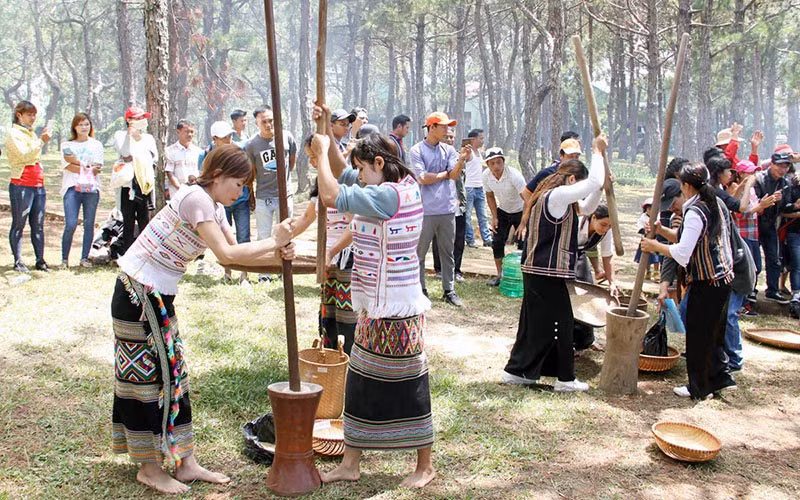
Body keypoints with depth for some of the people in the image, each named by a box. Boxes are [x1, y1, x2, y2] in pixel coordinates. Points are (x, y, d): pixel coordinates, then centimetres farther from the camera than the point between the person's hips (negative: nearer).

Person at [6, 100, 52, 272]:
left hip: (38, 185, 7)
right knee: (18, 225, -1)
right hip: (21, 186, -7)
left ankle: (40, 260, 7)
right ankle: (18, 262, 2)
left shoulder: (31, 133, 20)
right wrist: (41, 141, -23)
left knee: (38, 225, 5)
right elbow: (24, 155, -18)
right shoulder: (14, 134, -4)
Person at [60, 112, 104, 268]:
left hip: (92, 188, 2)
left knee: (89, 224, 0)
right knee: (70, 225, -11)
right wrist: (88, 167, -6)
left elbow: (97, 169, 3)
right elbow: (68, 166, -1)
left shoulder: (96, 145, 15)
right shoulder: (67, 145, 13)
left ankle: (84, 258, 8)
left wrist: (77, 162, -5)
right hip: (72, 188, -1)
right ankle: (64, 259, -2)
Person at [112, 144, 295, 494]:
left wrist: (277, 257, -9)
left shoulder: (215, 206, 10)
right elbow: (226, 254, -26)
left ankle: (185, 464, 18)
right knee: (152, 373, -1)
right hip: (138, 291, -10)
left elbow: (232, 256, 6)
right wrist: (274, 241, -18)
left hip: (157, 294, 10)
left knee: (172, 372, 11)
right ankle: (149, 467, 13)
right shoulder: (196, 198, -20)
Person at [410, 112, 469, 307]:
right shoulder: (417, 150, -3)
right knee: (420, 252, 4)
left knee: (447, 253, 10)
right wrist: (445, 174, -2)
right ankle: (420, 290, 14)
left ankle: (449, 290, 17)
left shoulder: (449, 150, 10)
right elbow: (423, 178, -13)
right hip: (426, 210, -4)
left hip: (447, 210, 4)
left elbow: (454, 175, -1)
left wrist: (461, 159, -19)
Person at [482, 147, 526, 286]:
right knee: (497, 242, 0)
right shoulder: (486, 175, -15)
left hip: (520, 211, -5)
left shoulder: (514, 175, -32)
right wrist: (494, 217, -4)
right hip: (502, 211, 5)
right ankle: (500, 275, 14)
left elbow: (527, 199, -34)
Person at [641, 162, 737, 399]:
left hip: (706, 283, -9)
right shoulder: (717, 204, 10)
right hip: (723, 276, 9)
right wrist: (662, 230, 4)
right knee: (713, 331, 20)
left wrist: (655, 246, -11)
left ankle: (699, 388, 13)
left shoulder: (695, 212, -20)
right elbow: (687, 238, 13)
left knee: (698, 334, 3)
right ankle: (720, 377, 27)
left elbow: (682, 254, -23)